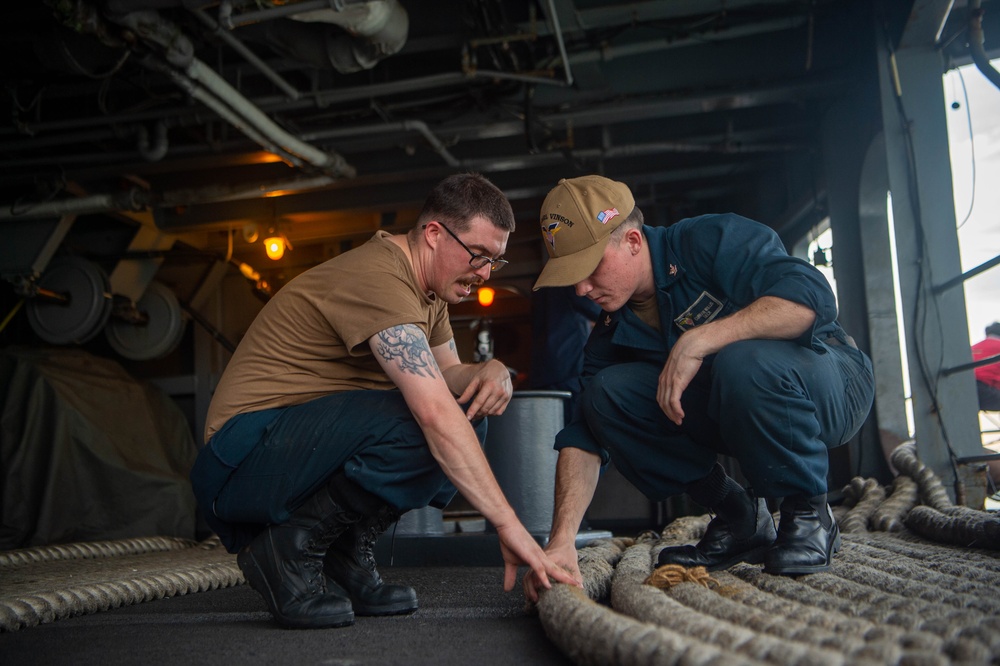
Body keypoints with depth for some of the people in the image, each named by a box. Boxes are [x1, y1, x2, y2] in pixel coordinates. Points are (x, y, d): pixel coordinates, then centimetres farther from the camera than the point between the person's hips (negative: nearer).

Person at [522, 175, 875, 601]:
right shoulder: (613, 333, -2)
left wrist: (697, 341, -36)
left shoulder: (712, 241, -19)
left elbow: (810, 298, -33)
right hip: (731, 415, 6)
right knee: (607, 393, -15)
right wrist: (562, 541, -23)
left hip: (834, 384, -5)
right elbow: (583, 436, -10)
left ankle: (808, 512, -11)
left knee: (742, 361, -38)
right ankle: (738, 518, -2)